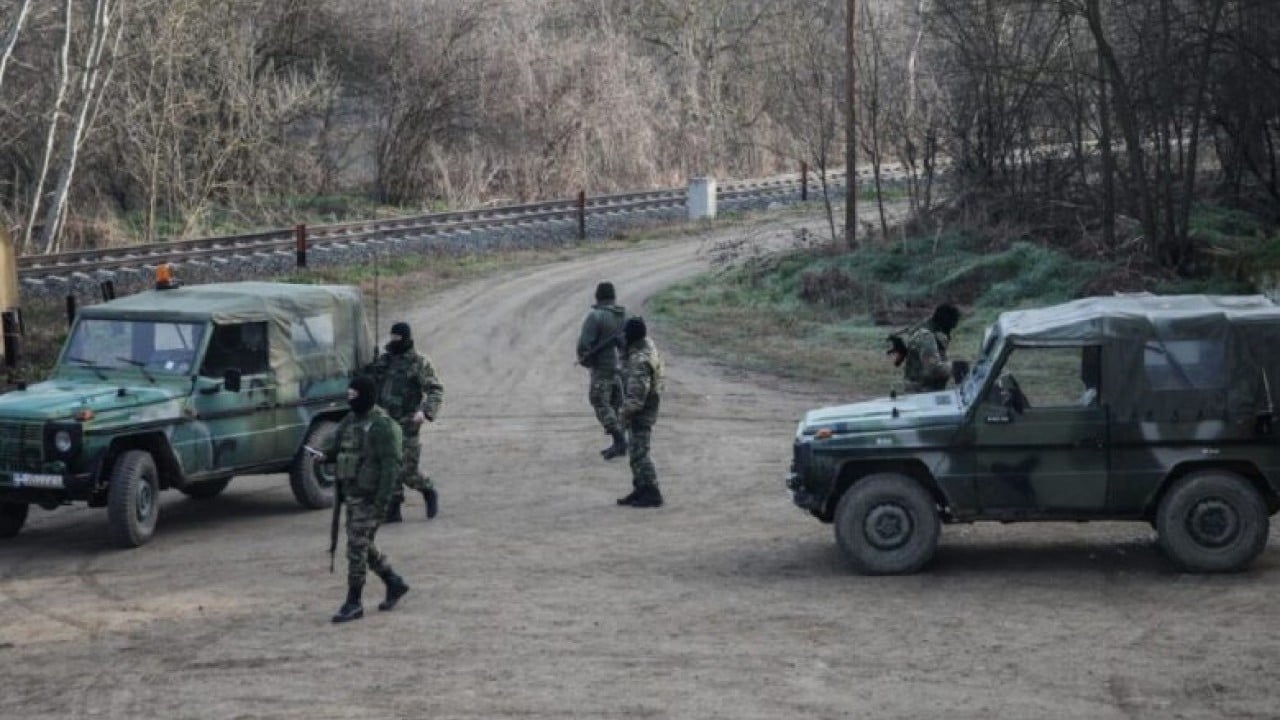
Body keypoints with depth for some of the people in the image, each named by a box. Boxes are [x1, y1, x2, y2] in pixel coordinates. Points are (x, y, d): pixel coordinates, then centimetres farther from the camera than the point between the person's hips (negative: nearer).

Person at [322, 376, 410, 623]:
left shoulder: (382, 425, -15)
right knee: (363, 546, 16)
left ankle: (353, 604, 0)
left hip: (369, 497, -9)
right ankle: (395, 584, 31)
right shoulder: (350, 421, 12)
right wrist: (321, 454, -9)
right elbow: (333, 447, 15)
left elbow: (391, 464, -19)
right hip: (351, 493, 9)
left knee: (357, 547, -7)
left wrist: (382, 501, -23)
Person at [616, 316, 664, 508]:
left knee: (640, 454, -6)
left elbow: (637, 393, -27)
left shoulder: (640, 360, -26)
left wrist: (624, 413, -20)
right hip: (644, 410, 10)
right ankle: (640, 491, 22)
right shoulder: (647, 346, 5)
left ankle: (652, 494, -3)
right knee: (637, 452, 16)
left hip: (641, 413, -10)